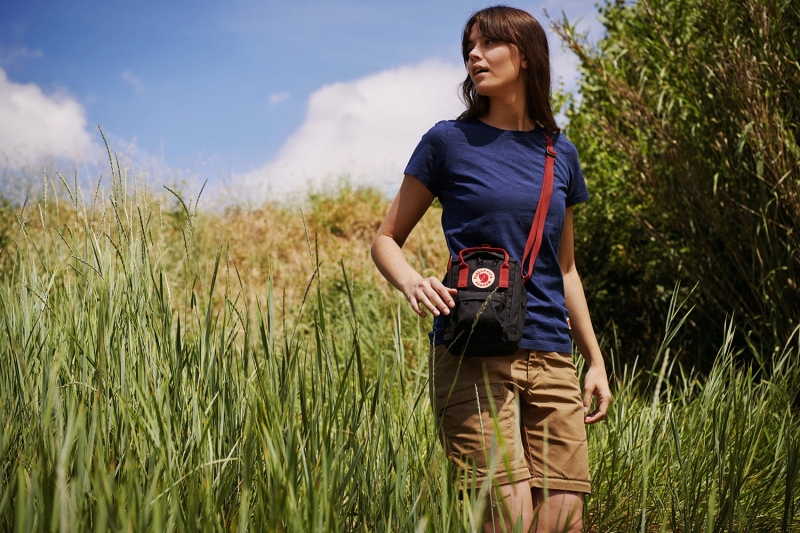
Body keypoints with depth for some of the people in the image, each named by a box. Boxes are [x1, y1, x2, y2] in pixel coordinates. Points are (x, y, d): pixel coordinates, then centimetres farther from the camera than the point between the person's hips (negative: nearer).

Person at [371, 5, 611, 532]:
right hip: (473, 355, -4)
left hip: (551, 358, 4)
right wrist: (412, 281, -16)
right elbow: (386, 239, 7)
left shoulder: (560, 153, 15)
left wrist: (596, 360, 19)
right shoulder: (449, 142, 3)